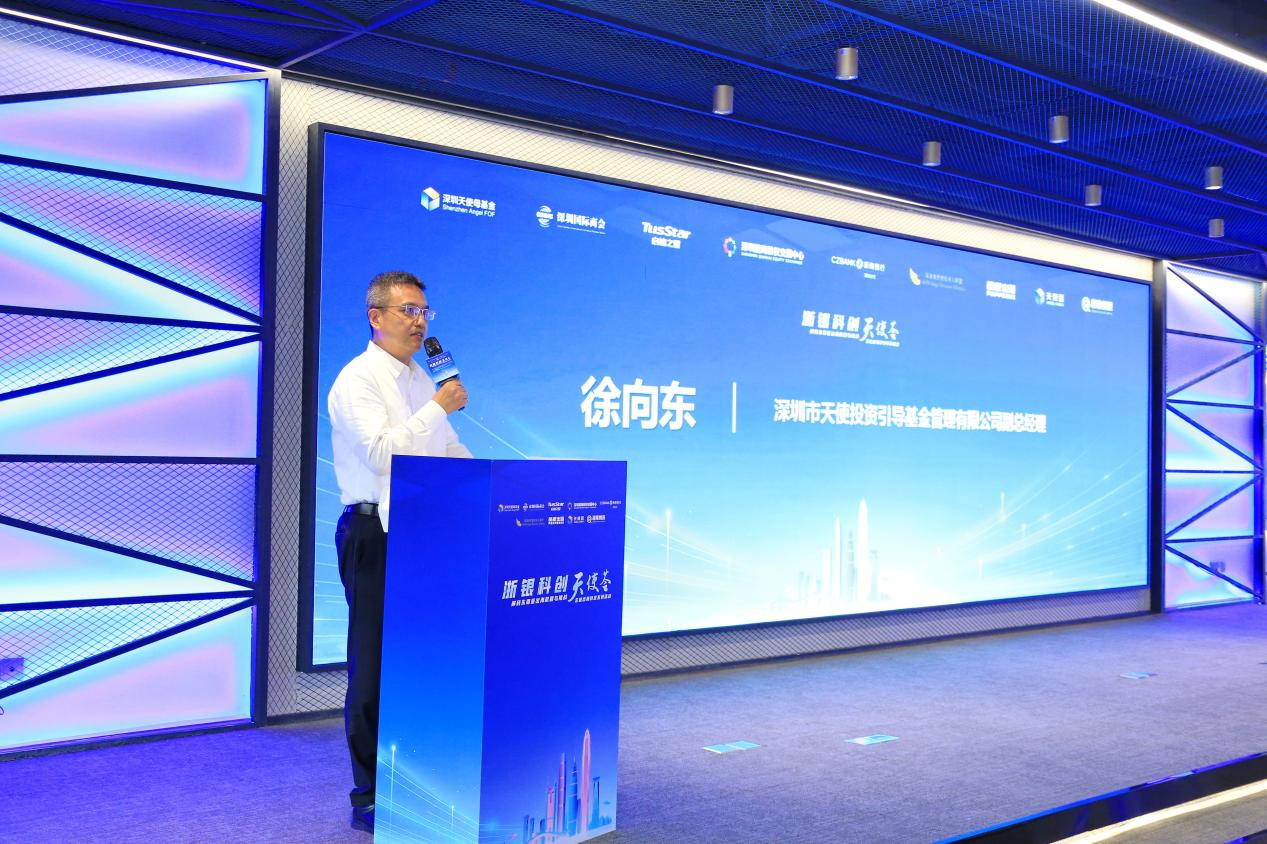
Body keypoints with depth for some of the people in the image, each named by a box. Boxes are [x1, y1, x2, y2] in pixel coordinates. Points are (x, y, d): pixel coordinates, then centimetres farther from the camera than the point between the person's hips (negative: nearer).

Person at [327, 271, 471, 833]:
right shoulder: (358, 380, -7)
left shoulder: (421, 380, 17)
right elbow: (381, 452, -20)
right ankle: (370, 799, 9)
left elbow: (450, 449, 23)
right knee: (375, 666, -1)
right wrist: (439, 407, -16)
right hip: (375, 534, -7)